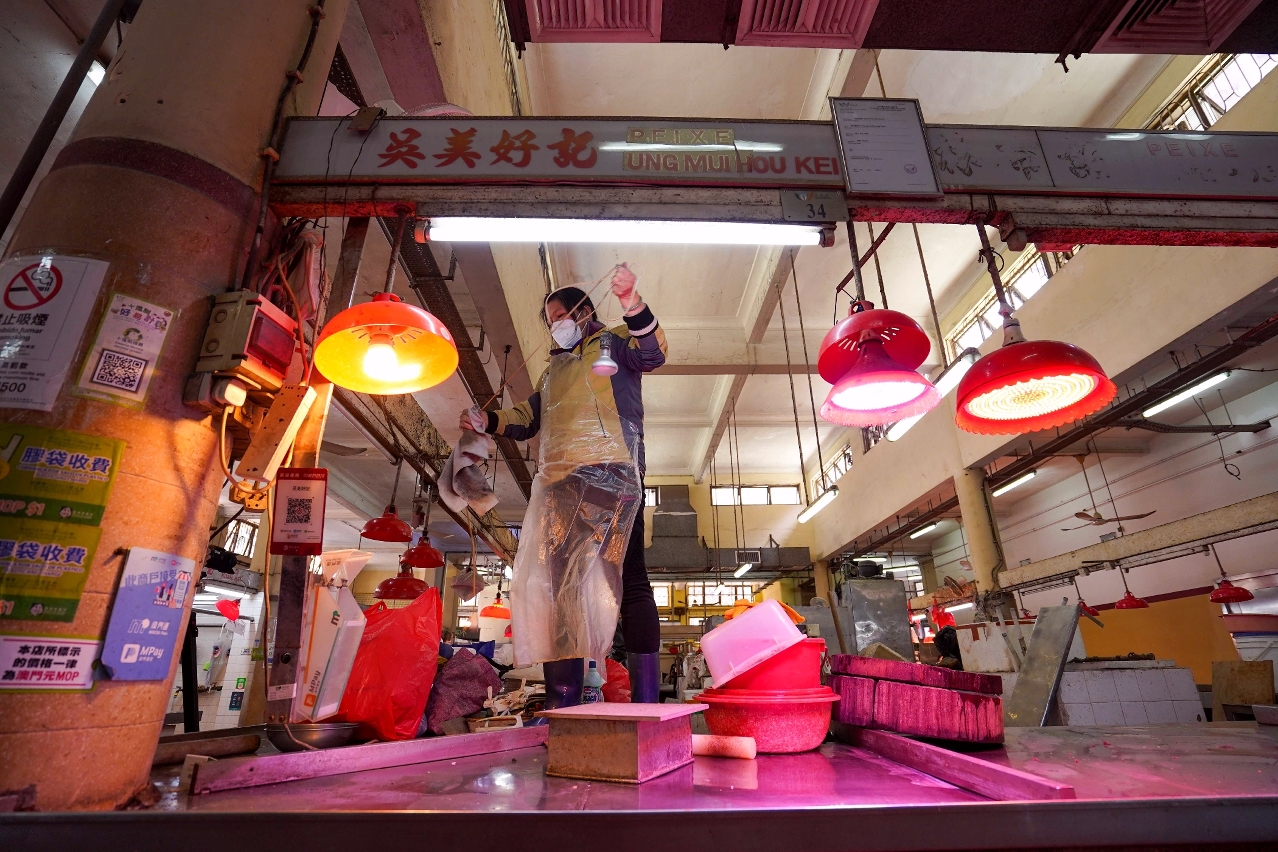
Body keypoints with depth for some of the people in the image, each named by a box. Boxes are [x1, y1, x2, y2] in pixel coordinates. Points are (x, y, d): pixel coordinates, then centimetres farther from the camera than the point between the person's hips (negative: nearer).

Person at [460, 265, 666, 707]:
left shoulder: (612, 342, 16)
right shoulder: (553, 370, 33)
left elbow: (652, 353, -5)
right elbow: (526, 419, 31)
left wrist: (632, 303, -21)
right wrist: (487, 421, 13)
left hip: (610, 472, -6)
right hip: (559, 483, 7)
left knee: (627, 579, -10)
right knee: (557, 587, 0)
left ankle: (646, 704, -7)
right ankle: (562, 706, 5)